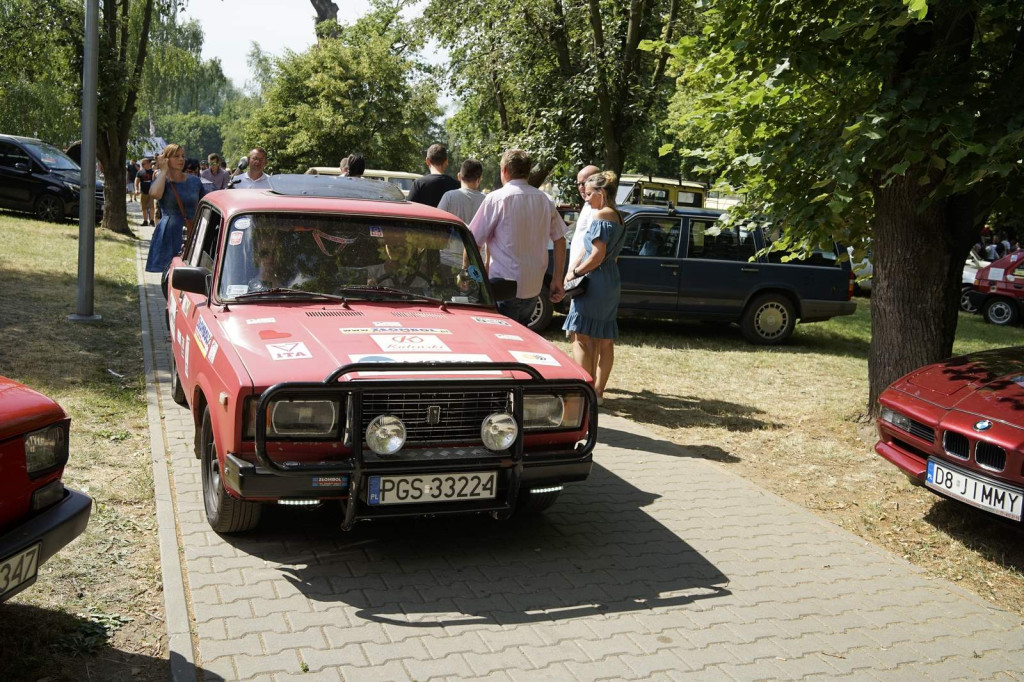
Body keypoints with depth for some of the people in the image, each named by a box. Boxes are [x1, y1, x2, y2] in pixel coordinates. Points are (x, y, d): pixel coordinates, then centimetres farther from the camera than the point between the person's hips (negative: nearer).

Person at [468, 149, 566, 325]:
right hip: (534, 287, 6)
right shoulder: (544, 200, 7)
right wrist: (557, 280, 14)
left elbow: (474, 243, -8)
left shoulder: (495, 199, -8)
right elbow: (560, 241, 10)